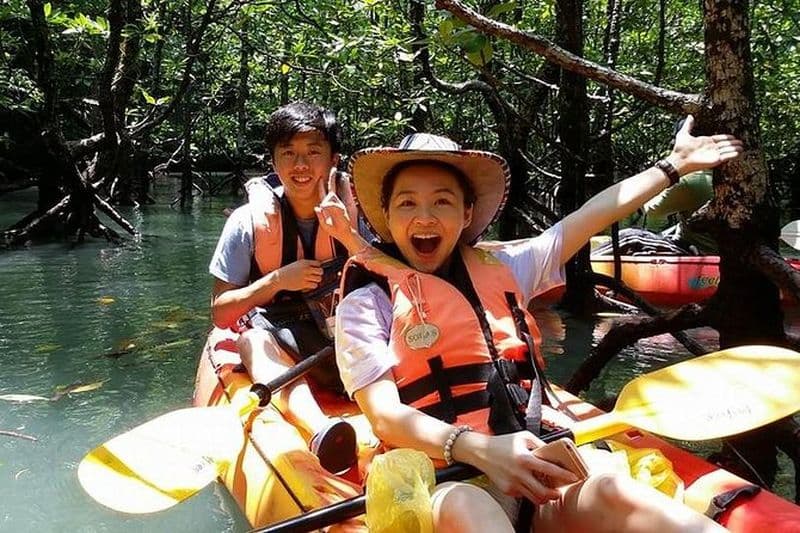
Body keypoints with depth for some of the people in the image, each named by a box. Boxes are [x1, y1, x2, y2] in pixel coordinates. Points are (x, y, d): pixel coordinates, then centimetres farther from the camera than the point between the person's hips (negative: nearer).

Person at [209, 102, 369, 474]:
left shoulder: (354, 211, 0)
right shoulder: (250, 221, -1)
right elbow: (220, 314, -1)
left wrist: (348, 236, -20)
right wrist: (277, 281, -16)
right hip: (278, 345, -2)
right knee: (254, 338, -35)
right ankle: (319, 429, -57)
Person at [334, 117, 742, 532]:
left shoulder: (501, 268, 18)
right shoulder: (368, 302, 4)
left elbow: (593, 215, 26)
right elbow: (385, 416, -7)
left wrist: (674, 164, 34)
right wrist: (478, 450, -23)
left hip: (536, 462, 4)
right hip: (445, 479, -4)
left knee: (611, 493, -29)